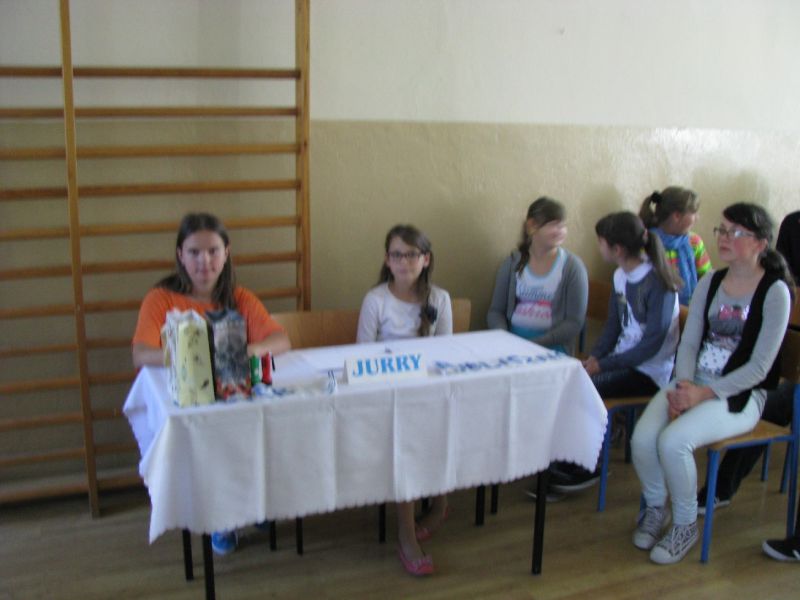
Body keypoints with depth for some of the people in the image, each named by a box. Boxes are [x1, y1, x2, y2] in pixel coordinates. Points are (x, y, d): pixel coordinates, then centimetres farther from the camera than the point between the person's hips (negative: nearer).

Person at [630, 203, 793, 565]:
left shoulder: (775, 291, -8)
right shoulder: (710, 283, 9)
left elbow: (759, 367, -13)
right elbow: (689, 343, 7)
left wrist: (704, 394, -19)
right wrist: (683, 386, -12)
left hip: (739, 395, -5)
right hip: (693, 384, 5)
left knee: (673, 440, -29)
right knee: (642, 438, -20)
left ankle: (685, 525, -2)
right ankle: (655, 508, 9)